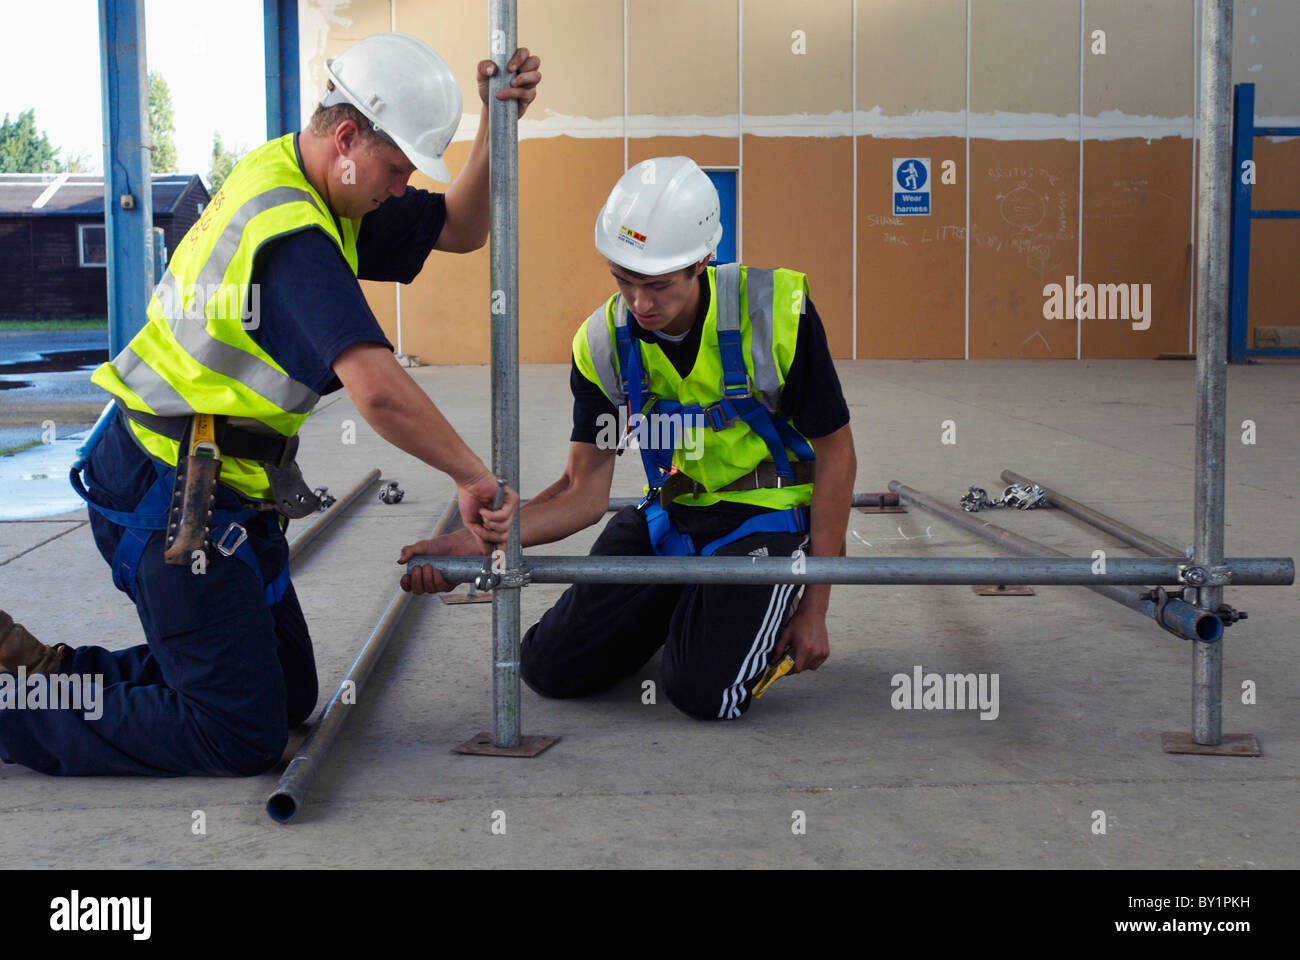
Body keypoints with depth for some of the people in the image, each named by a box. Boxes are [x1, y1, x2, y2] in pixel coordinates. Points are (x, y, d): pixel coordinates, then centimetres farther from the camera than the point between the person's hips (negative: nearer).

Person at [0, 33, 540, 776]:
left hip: (223, 491, 10)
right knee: (243, 736, -10)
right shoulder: (292, 232, -23)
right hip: (170, 496, -10)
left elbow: (461, 230, 12)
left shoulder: (301, 183, 8)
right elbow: (375, 387, -35)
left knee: (290, 696, 17)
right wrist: (474, 476, -23)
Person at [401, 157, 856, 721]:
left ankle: (760, 616, 10)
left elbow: (836, 456, -12)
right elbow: (583, 492, -6)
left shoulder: (777, 312, -22)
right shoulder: (603, 341, -10)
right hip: (667, 515, 5)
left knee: (705, 694, -24)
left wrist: (814, 608, -12)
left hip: (768, 515, -4)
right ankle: (684, 611, 23)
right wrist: (473, 542, -23)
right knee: (551, 669, -2)